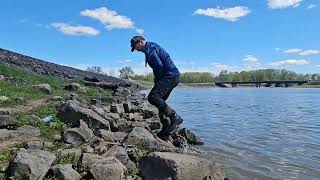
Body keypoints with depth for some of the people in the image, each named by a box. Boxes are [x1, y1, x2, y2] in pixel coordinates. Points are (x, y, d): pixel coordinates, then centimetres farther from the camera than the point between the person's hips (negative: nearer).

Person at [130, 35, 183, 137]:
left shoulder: (149, 49, -9)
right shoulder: (152, 47, 24)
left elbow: (159, 66, -21)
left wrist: (157, 81, -6)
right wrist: (157, 81, 15)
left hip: (170, 76, -11)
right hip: (173, 76, 11)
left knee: (152, 97, -22)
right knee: (159, 100, 12)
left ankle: (175, 117, -19)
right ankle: (166, 129, 15)